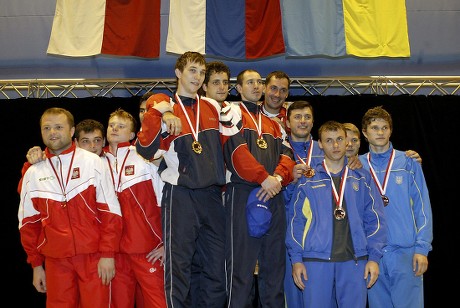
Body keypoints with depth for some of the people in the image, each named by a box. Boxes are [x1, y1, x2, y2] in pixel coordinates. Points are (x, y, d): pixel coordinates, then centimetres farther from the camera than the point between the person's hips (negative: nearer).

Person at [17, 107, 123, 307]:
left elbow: (110, 211, -3)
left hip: (94, 256, -2)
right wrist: (36, 264, 10)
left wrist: (108, 253, -8)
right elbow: (29, 223, 12)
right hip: (55, 260, 2)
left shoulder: (92, 162, -1)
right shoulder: (33, 173, 7)